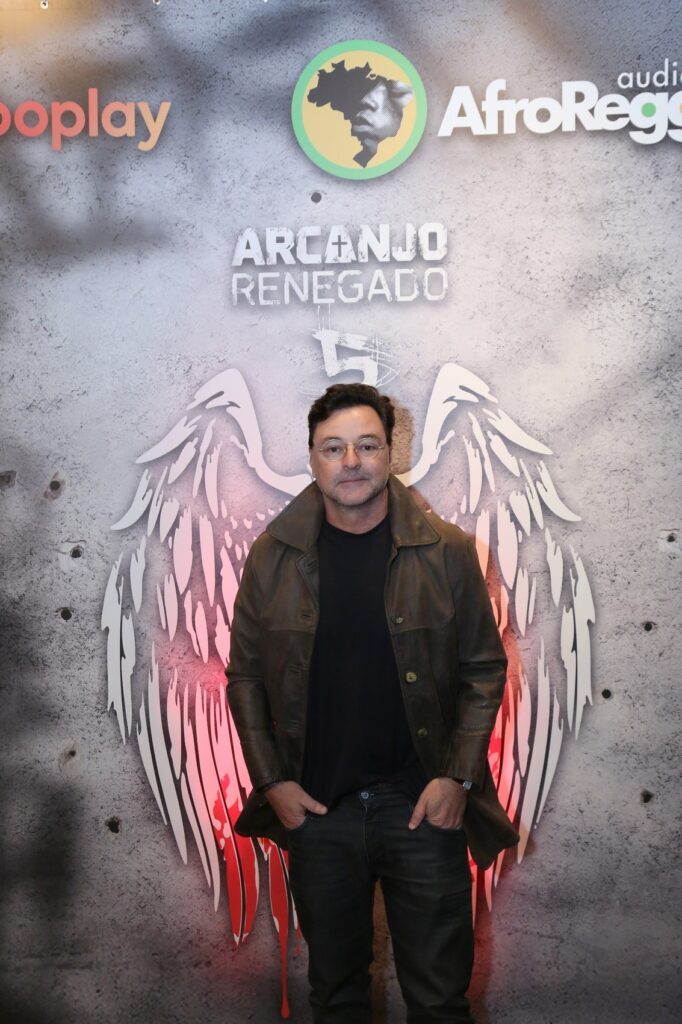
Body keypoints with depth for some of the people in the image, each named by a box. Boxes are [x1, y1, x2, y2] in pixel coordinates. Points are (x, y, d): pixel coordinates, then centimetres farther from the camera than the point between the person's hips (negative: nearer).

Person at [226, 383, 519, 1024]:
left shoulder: (446, 551, -4)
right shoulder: (273, 557, -1)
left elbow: (484, 668, 1)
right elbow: (244, 675, 5)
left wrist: (457, 778, -8)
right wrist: (272, 781, -2)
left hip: (423, 803, -1)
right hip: (315, 807, 1)